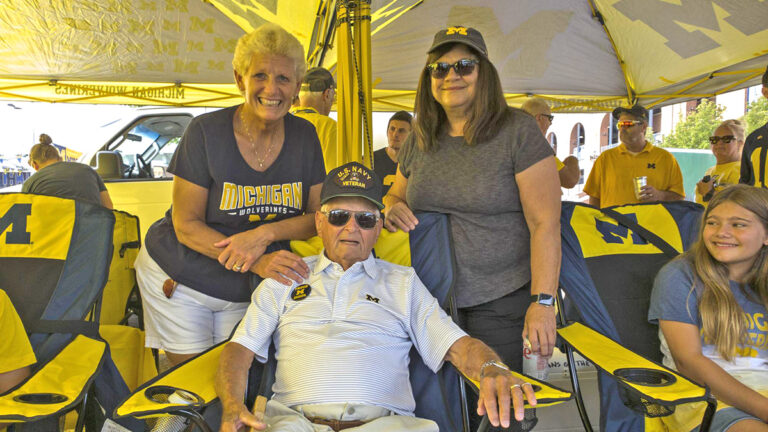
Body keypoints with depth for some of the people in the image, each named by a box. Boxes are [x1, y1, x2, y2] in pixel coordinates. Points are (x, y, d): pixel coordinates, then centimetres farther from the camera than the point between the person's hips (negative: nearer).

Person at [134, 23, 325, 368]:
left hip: (248, 291, 3)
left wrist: (266, 233, -23)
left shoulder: (305, 136, -5)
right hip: (179, 277, -2)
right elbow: (186, 224, -15)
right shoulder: (206, 132, -15)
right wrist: (257, 262, -29)